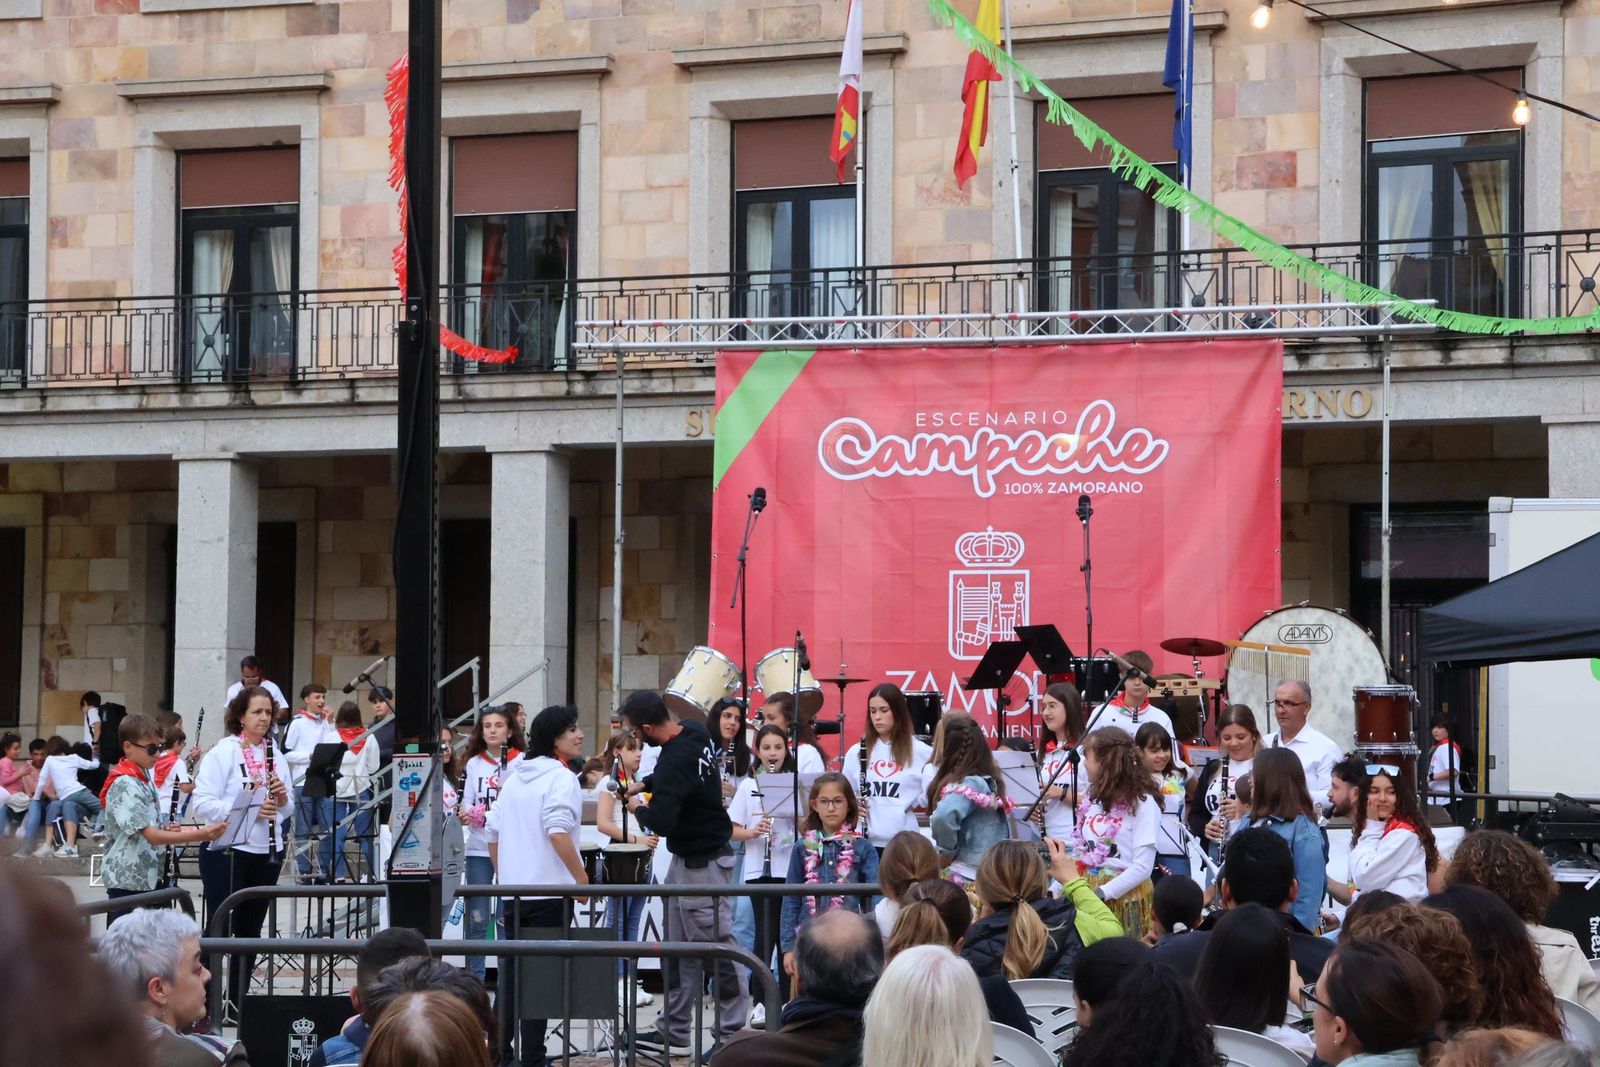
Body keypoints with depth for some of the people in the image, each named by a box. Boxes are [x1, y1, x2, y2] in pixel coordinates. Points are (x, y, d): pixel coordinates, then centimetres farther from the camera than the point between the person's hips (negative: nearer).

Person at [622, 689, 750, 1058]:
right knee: (678, 947, 14)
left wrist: (639, 808, -11)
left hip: (703, 864, -10)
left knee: (715, 946, -2)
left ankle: (731, 1033, 4)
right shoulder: (694, 731, 1)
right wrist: (643, 784, 14)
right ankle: (674, 1029, 21)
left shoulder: (675, 761, -27)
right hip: (686, 858, 10)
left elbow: (661, 823, -32)